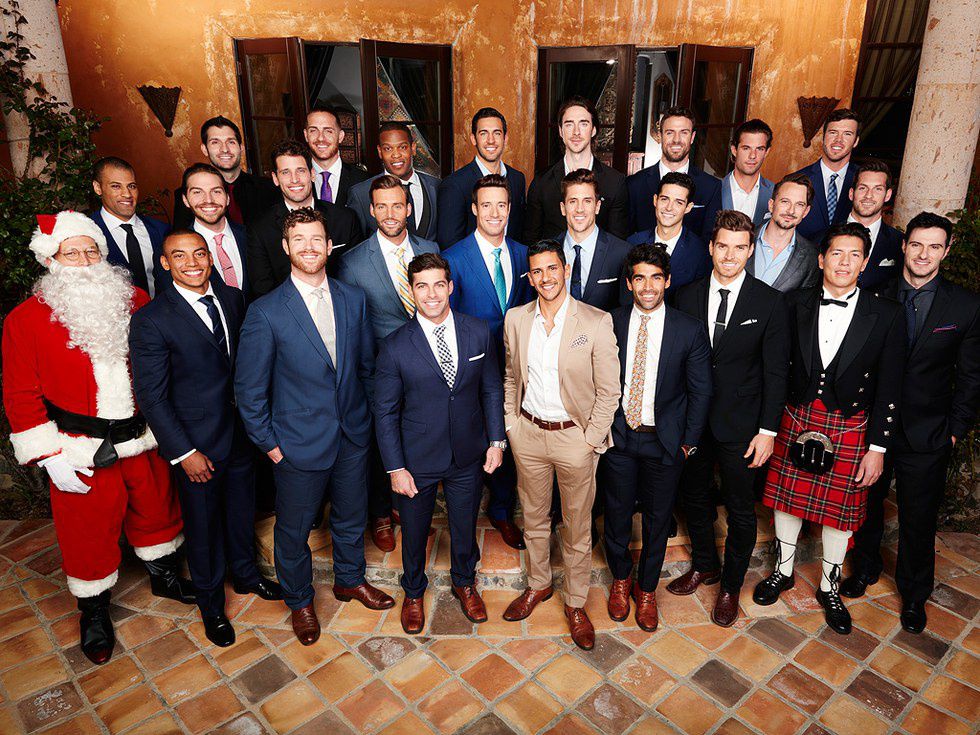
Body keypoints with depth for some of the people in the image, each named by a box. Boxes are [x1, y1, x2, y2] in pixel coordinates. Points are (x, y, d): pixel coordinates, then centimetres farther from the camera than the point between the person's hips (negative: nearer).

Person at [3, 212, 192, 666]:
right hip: (82, 453, -3)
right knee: (88, 534, 11)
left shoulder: (135, 301, 1)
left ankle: (162, 575, 47)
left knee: (156, 511, 20)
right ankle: (94, 612, 35)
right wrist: (49, 457, -11)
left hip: (143, 440, 3)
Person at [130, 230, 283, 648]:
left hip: (241, 433, 5)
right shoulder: (150, 321, -17)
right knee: (203, 525, 14)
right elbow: (151, 397, -15)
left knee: (242, 510, 23)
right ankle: (210, 603, 38)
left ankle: (245, 574, 50)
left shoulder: (233, 298, -1)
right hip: (196, 444, -5)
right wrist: (184, 452, -16)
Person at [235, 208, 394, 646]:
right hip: (299, 442, -3)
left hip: (353, 437, 4)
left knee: (352, 517, 22)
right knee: (294, 528, 15)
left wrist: (367, 417, 8)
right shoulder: (265, 313, -14)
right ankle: (299, 600, 41)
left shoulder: (354, 300, -2)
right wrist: (268, 443, -8)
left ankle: (349, 580, 48)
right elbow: (249, 389, -9)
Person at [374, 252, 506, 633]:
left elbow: (491, 389, 3)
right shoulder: (395, 346, -15)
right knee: (414, 532, 18)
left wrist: (496, 440, 0)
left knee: (465, 527, 21)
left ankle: (464, 583, 51)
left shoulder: (478, 332, -7)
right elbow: (385, 411, -8)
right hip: (417, 460, -2)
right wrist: (395, 468, -10)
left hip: (468, 457, 2)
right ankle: (413, 593, 47)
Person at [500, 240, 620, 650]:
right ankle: (538, 584, 41)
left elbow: (608, 391, -8)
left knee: (577, 526, 11)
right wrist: (511, 423, 6)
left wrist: (591, 441, -9)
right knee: (534, 517, 19)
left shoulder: (597, 322, -11)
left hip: (575, 437, -3)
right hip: (528, 433, 3)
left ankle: (576, 603, 30)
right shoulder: (515, 320, 0)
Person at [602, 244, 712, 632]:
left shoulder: (690, 330, -9)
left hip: (664, 440, -1)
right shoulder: (610, 323, -5)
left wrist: (688, 441, -2)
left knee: (657, 519, 13)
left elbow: (701, 391, -2)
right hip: (618, 438, 1)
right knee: (617, 513, 15)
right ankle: (621, 580, 41)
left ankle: (646, 589, 37)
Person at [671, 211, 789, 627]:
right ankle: (704, 565, 42)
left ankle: (731, 585, 31)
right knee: (694, 497, 18)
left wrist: (768, 430, -10)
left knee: (740, 509, 10)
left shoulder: (769, 303, -7)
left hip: (740, 425, -2)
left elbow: (775, 371, -6)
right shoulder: (688, 296, 0)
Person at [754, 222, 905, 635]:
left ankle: (829, 588, 34)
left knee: (839, 510, 11)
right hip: (796, 420, 1)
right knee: (786, 498, 14)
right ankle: (783, 571, 37)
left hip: (850, 428, -1)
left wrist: (877, 447, -6)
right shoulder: (796, 306, -2)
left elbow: (889, 388, -4)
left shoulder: (885, 315, -6)